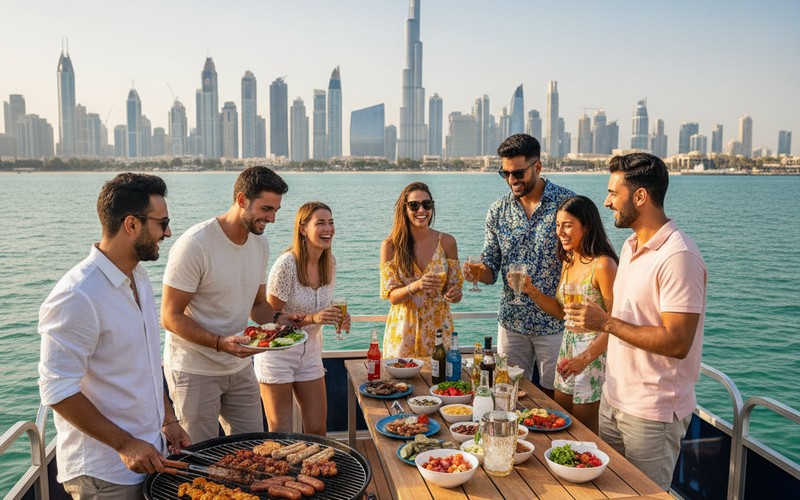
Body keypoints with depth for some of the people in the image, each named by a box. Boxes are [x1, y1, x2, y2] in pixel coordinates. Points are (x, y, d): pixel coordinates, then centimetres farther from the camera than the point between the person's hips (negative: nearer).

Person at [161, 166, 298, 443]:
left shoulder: (261, 243, 3)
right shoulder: (195, 245, -20)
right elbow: (171, 317, -18)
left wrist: (277, 318, -10)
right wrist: (220, 343, -30)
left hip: (240, 366, 7)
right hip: (194, 370, -6)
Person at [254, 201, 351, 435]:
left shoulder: (330, 263, -1)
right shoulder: (286, 264, -21)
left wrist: (337, 318, -7)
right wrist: (312, 318, -28)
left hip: (310, 352, 6)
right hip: (277, 352, -6)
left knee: (317, 431, 11)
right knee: (280, 437, 3)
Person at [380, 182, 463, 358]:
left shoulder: (446, 242, -1)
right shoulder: (390, 245, -6)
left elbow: (454, 287, 5)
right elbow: (391, 296, -7)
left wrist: (454, 294, -17)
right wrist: (416, 286, -25)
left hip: (438, 327, 1)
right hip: (403, 330, -1)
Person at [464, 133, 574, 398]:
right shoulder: (498, 210, 3)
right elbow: (491, 266, 7)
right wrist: (479, 271, -17)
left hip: (554, 321, -3)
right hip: (511, 320, 3)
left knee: (553, 395, 9)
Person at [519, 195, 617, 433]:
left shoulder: (602, 265, -18)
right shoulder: (568, 262, 8)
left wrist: (585, 357, -27)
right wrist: (531, 291, -1)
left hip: (594, 352, -8)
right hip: (568, 346, 8)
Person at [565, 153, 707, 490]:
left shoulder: (678, 257, -21)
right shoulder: (631, 247, 9)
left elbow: (676, 342, -26)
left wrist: (606, 322, -22)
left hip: (652, 411, -8)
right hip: (613, 398, 9)